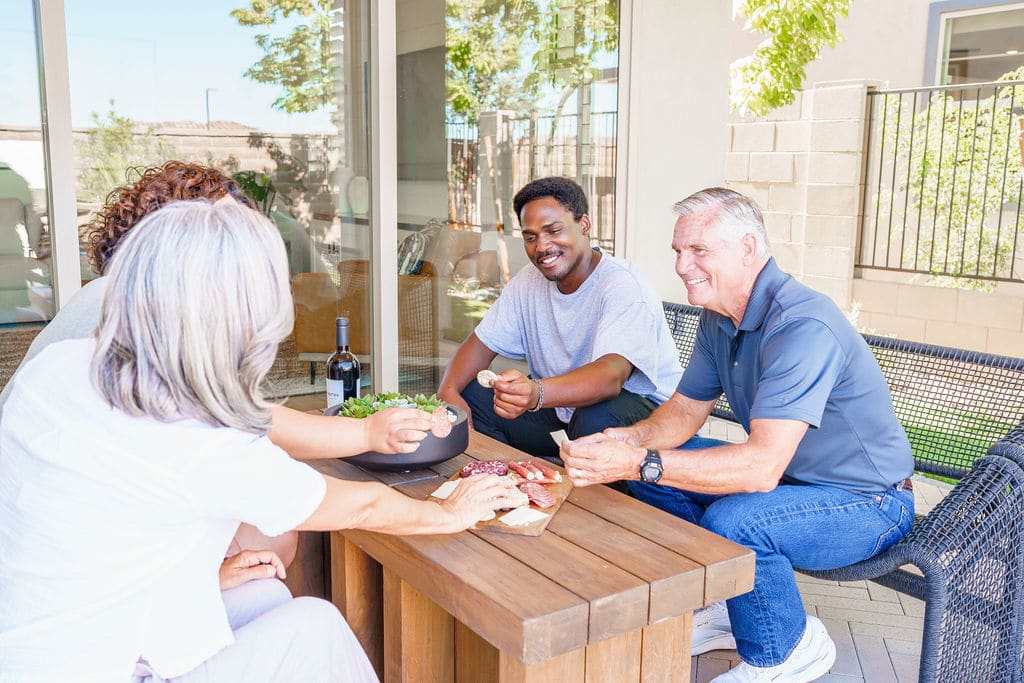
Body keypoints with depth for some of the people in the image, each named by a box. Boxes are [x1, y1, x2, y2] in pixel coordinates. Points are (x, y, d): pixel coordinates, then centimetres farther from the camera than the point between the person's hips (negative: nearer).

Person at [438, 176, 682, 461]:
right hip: (561, 409, 6)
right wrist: (448, 390, -16)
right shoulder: (529, 281, 3)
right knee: (469, 397, -9)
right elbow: (482, 343, 6)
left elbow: (611, 375, -36)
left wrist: (536, 393, -55)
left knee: (597, 419, -39)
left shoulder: (625, 287, -21)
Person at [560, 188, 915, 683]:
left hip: (866, 502, -8)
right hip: (787, 475, 9)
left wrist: (639, 463, -41)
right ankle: (727, 611, 14)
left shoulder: (802, 327, -31)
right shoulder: (719, 318, 0)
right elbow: (684, 411, 5)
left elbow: (762, 466, -38)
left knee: (729, 522, -34)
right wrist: (625, 441, -17)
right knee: (652, 478, 1)